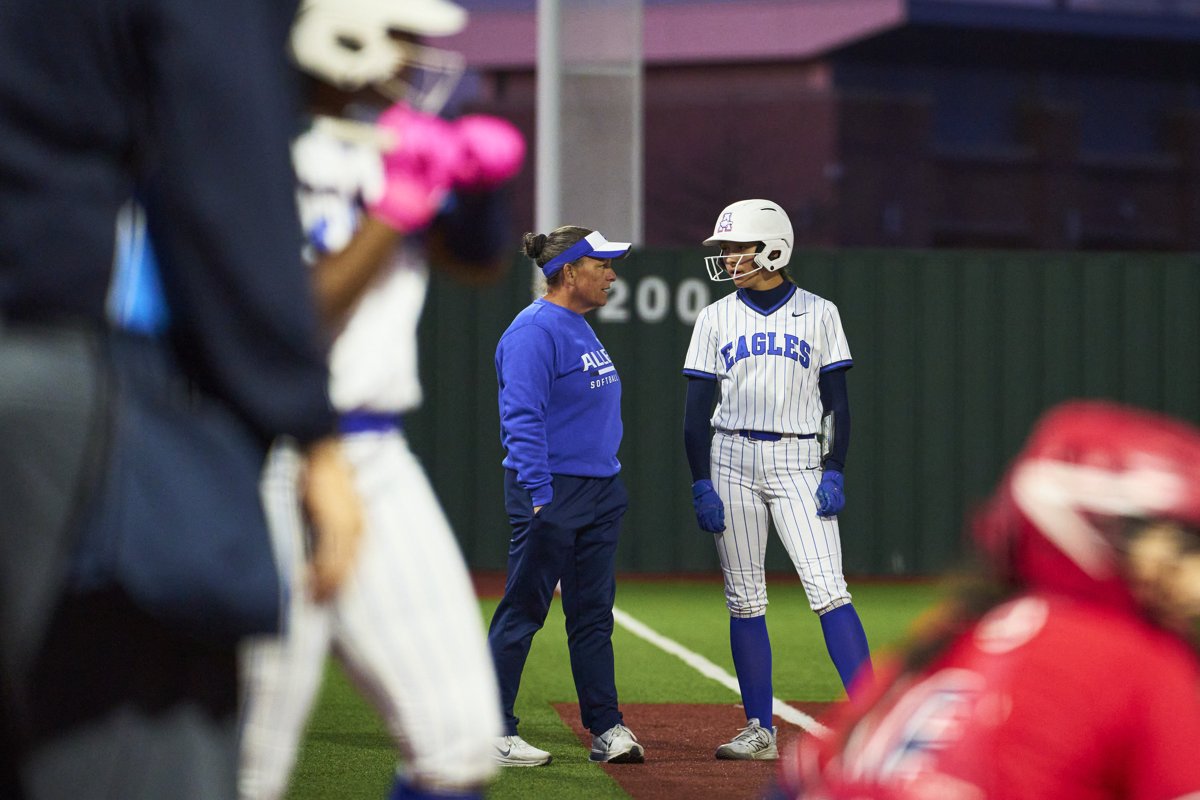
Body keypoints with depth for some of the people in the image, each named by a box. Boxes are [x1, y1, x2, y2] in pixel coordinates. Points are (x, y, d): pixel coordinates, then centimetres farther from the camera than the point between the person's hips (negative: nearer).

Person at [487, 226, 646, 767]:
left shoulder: (581, 329, 16)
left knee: (594, 615, 9)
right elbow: (523, 419, -19)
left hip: (600, 494, 9)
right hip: (551, 492, -9)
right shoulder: (535, 331, -14)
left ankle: (606, 729, 11)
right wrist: (540, 496, -24)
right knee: (522, 612, -4)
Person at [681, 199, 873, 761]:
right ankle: (760, 731, 8)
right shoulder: (716, 319, 7)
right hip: (732, 460, 2)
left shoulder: (818, 314, 3)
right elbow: (697, 409, 5)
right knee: (745, 600, 3)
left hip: (799, 462, -2)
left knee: (828, 589, -13)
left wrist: (834, 474, -6)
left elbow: (838, 402, 4)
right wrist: (701, 485, -3)